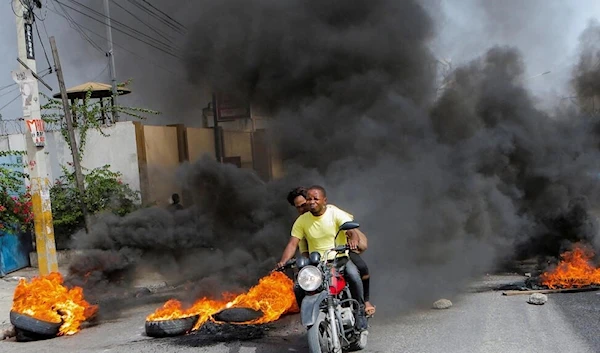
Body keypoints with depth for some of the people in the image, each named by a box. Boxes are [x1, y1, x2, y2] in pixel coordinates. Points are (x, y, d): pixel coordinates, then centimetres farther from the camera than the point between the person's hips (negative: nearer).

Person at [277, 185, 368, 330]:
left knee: (354, 275, -32)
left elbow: (353, 232, -20)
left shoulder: (336, 214, -7)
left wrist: (353, 240, -46)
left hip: (340, 258, -2)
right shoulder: (302, 220, 2)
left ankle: (360, 310, -11)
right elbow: (292, 243, -3)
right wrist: (283, 261, -22)